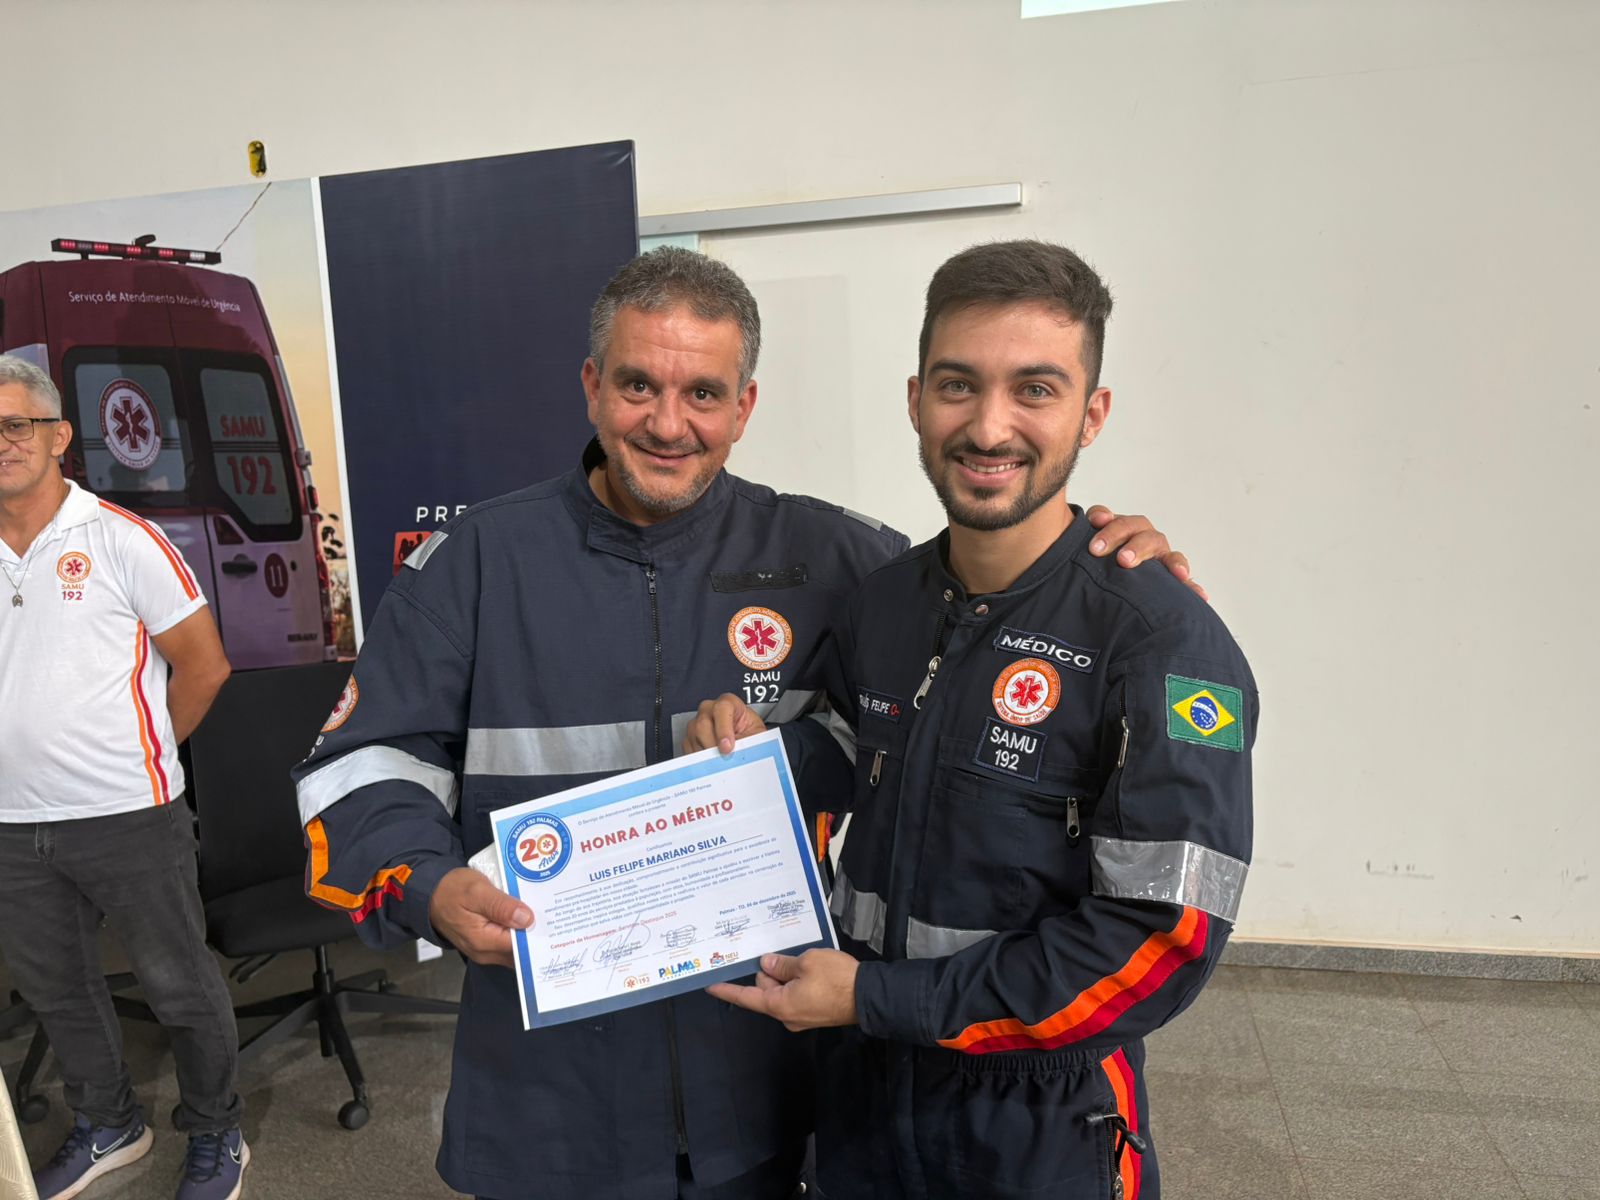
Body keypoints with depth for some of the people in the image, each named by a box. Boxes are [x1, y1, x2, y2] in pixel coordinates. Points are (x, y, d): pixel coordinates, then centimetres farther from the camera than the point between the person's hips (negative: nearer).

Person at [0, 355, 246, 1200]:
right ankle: (106, 1128, 42)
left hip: (126, 819, -5)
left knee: (179, 985, 7)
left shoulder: (119, 539, -8)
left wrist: (141, 753, 2)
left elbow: (203, 664, -6)